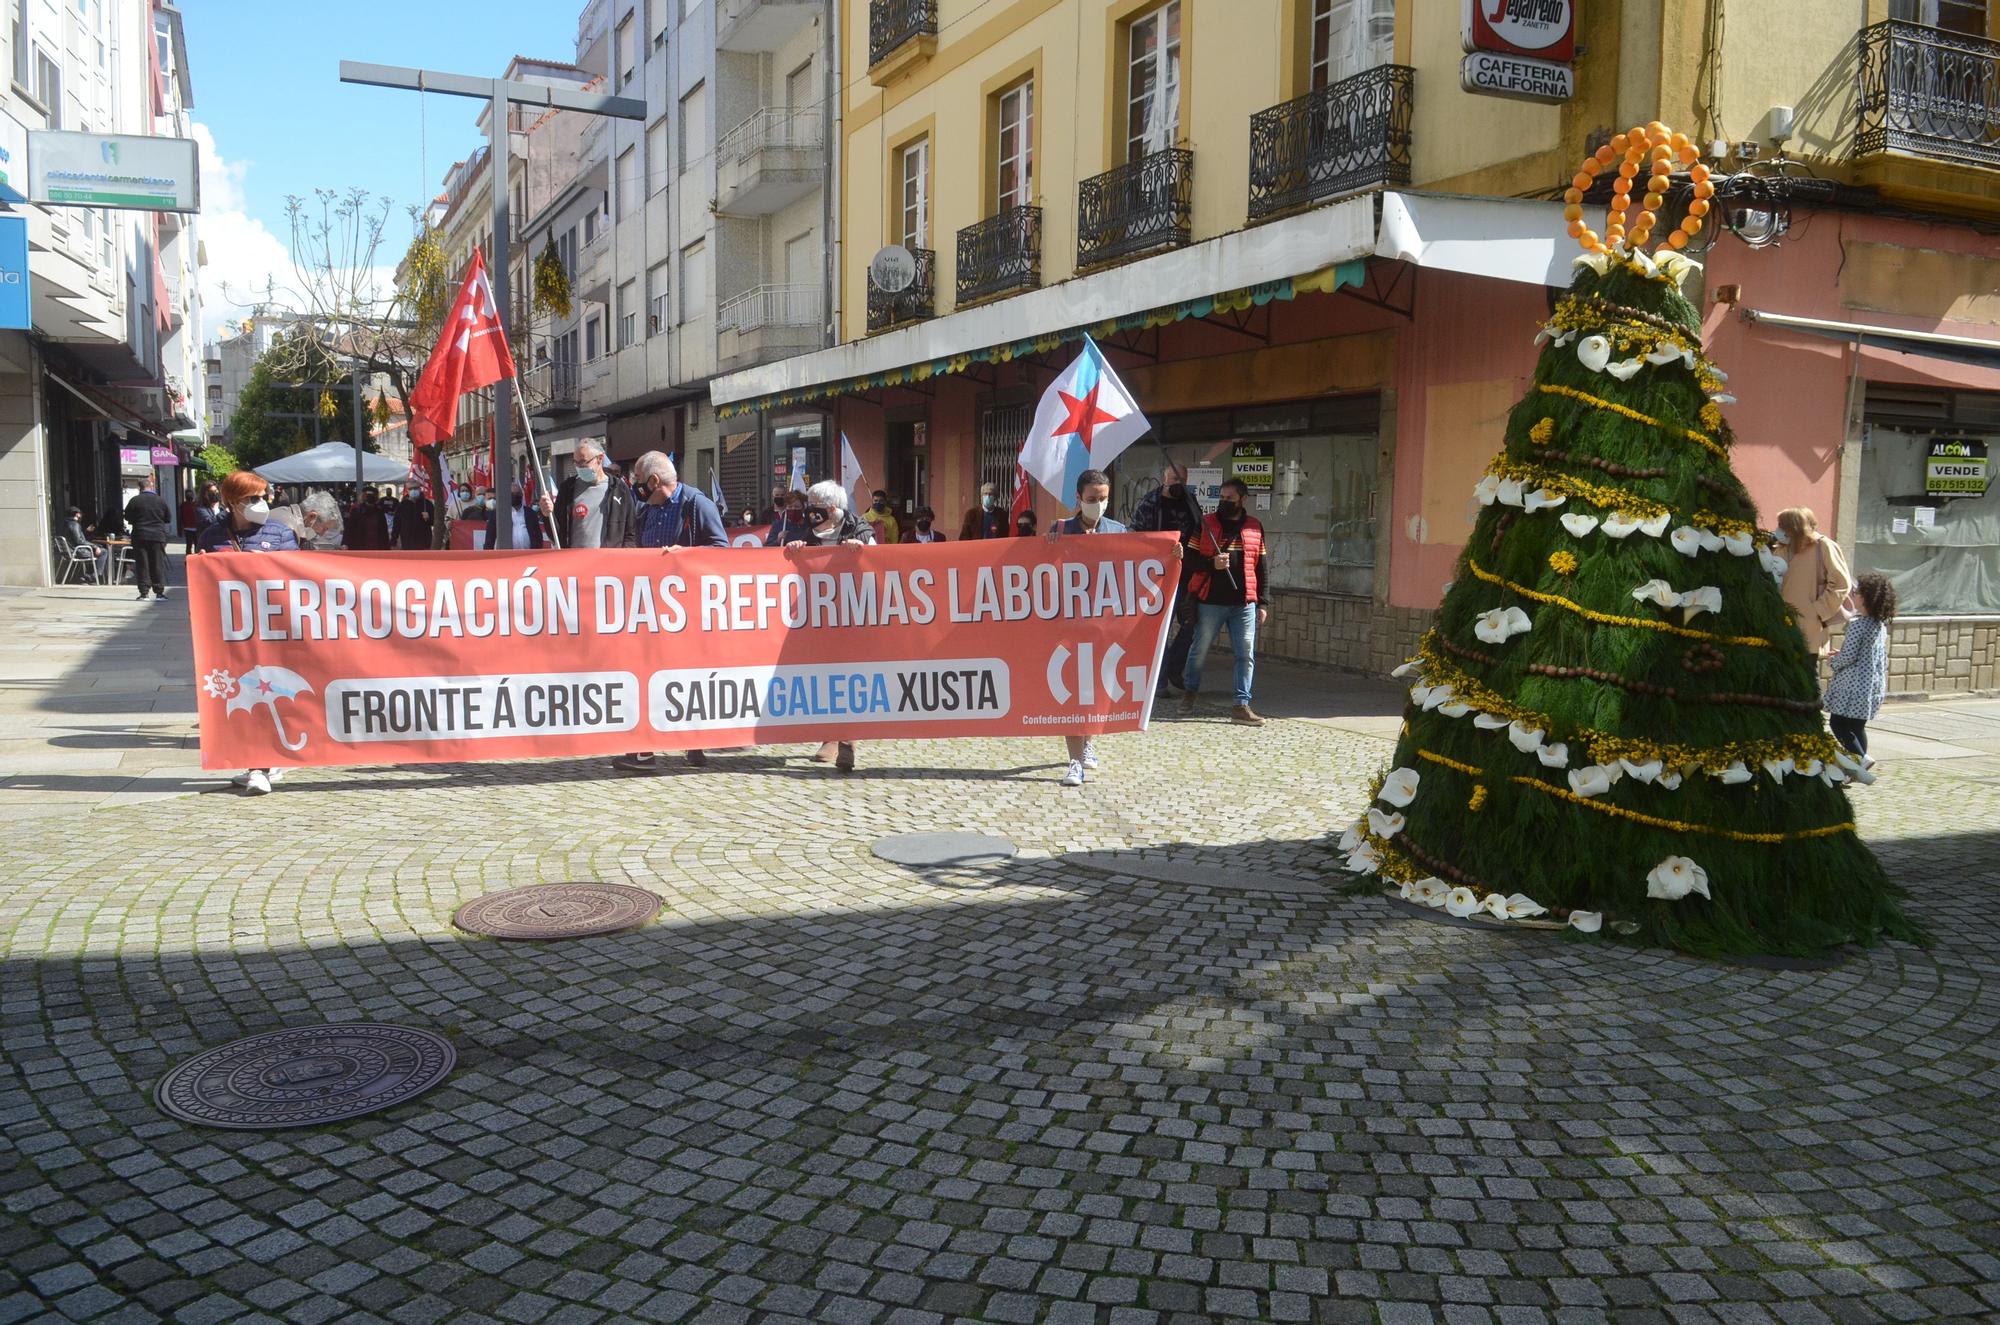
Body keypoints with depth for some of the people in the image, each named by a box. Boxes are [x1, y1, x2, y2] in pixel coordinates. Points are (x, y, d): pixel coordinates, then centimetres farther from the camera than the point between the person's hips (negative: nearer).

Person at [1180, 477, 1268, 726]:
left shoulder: (1255, 527, 8)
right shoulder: (1206, 524, 1)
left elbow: (1261, 568, 10)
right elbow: (1189, 558, -2)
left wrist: (1262, 603, 7)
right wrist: (1212, 563, -20)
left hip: (1244, 604, 2)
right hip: (1210, 601, -2)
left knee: (1246, 656, -1)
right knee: (1199, 649, 10)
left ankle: (1242, 705, 4)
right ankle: (1190, 690, 33)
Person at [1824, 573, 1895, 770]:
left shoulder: (1858, 625, -17)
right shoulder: (1881, 625, 11)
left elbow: (1848, 656, -18)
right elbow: (1882, 657, 18)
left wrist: (1834, 661, 0)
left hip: (1855, 684, -9)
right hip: (1873, 684, 9)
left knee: (1838, 722, -3)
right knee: (1858, 725, 15)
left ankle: (1860, 757, -15)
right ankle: (1858, 761, 17)